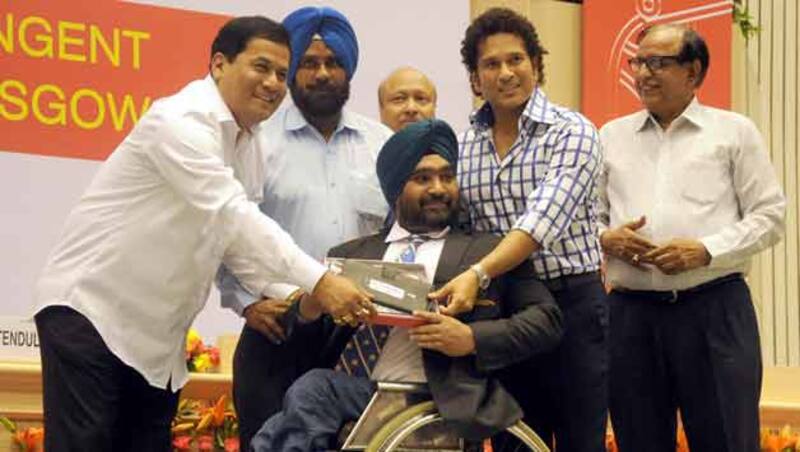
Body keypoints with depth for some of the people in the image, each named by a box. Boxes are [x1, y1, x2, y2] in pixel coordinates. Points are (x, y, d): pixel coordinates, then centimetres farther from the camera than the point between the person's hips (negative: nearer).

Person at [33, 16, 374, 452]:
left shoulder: (246, 144, 10)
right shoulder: (181, 123, -19)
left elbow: (236, 236, 9)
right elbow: (232, 215, -29)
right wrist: (317, 281, -34)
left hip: (155, 333, 9)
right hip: (90, 309, -9)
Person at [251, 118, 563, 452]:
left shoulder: (490, 252, 17)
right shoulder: (351, 255, 24)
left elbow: (547, 319, 7)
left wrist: (472, 339, -9)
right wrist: (308, 309, -4)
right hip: (359, 388, 3)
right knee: (312, 386, -32)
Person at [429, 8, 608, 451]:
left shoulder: (571, 132, -8)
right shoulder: (461, 145, 8)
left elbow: (545, 220, -22)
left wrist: (478, 274, -34)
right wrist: (459, 285, -10)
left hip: (571, 303, -4)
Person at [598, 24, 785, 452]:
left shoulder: (734, 132, 5)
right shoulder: (611, 136, 15)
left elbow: (769, 216, 1)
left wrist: (706, 251, -12)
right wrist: (606, 239, -7)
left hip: (714, 309, -3)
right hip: (631, 312, 3)